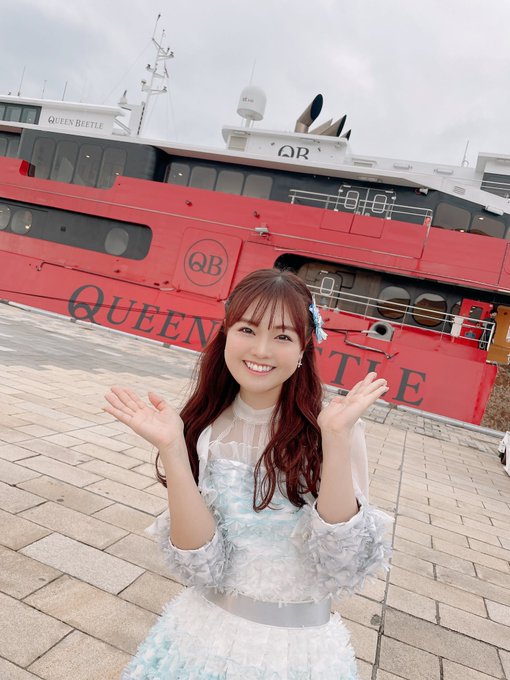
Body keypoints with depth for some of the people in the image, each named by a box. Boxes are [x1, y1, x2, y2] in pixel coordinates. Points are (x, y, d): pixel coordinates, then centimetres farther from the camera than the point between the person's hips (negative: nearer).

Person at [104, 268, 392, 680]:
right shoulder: (204, 432, -9)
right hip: (205, 636, 2)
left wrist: (336, 438, -30)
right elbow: (202, 567, -15)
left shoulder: (334, 425, -14)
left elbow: (344, 569, -20)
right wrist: (172, 450, -26)